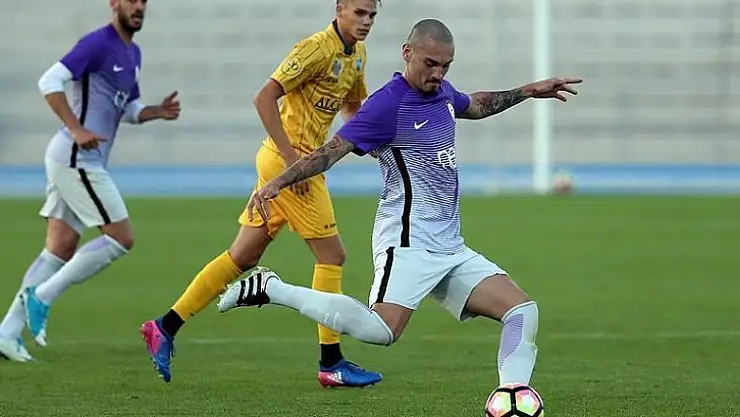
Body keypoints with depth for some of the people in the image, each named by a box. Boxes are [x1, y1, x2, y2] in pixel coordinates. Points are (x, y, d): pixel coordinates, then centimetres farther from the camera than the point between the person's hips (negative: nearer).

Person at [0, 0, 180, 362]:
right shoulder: (98, 43, -12)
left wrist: (158, 112, 5)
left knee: (61, 250, 8)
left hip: (86, 162, 10)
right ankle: (42, 296, -6)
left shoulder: (133, 53, 17)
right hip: (76, 159, -10)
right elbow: (49, 82, -19)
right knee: (121, 238, -10)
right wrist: (76, 130, -26)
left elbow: (129, 109, 26)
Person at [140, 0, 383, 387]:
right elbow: (264, 98, -20)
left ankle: (166, 326, 13)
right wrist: (291, 156, -23)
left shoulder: (356, 54, 12)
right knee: (331, 255, -5)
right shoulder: (317, 48, -16)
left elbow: (350, 106, 28)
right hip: (287, 158, -9)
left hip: (287, 161, 9)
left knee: (243, 256, 10)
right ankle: (331, 363, 1)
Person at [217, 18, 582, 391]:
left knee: (523, 311, 0)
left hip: (450, 248, 9)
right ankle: (269, 289, -18)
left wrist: (528, 91, 36)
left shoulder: (441, 92, 14)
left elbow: (476, 105, 38)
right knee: (382, 330, -29)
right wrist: (277, 183, -27)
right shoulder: (387, 104, -13)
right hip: (409, 241, -9)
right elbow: (332, 150, -17)